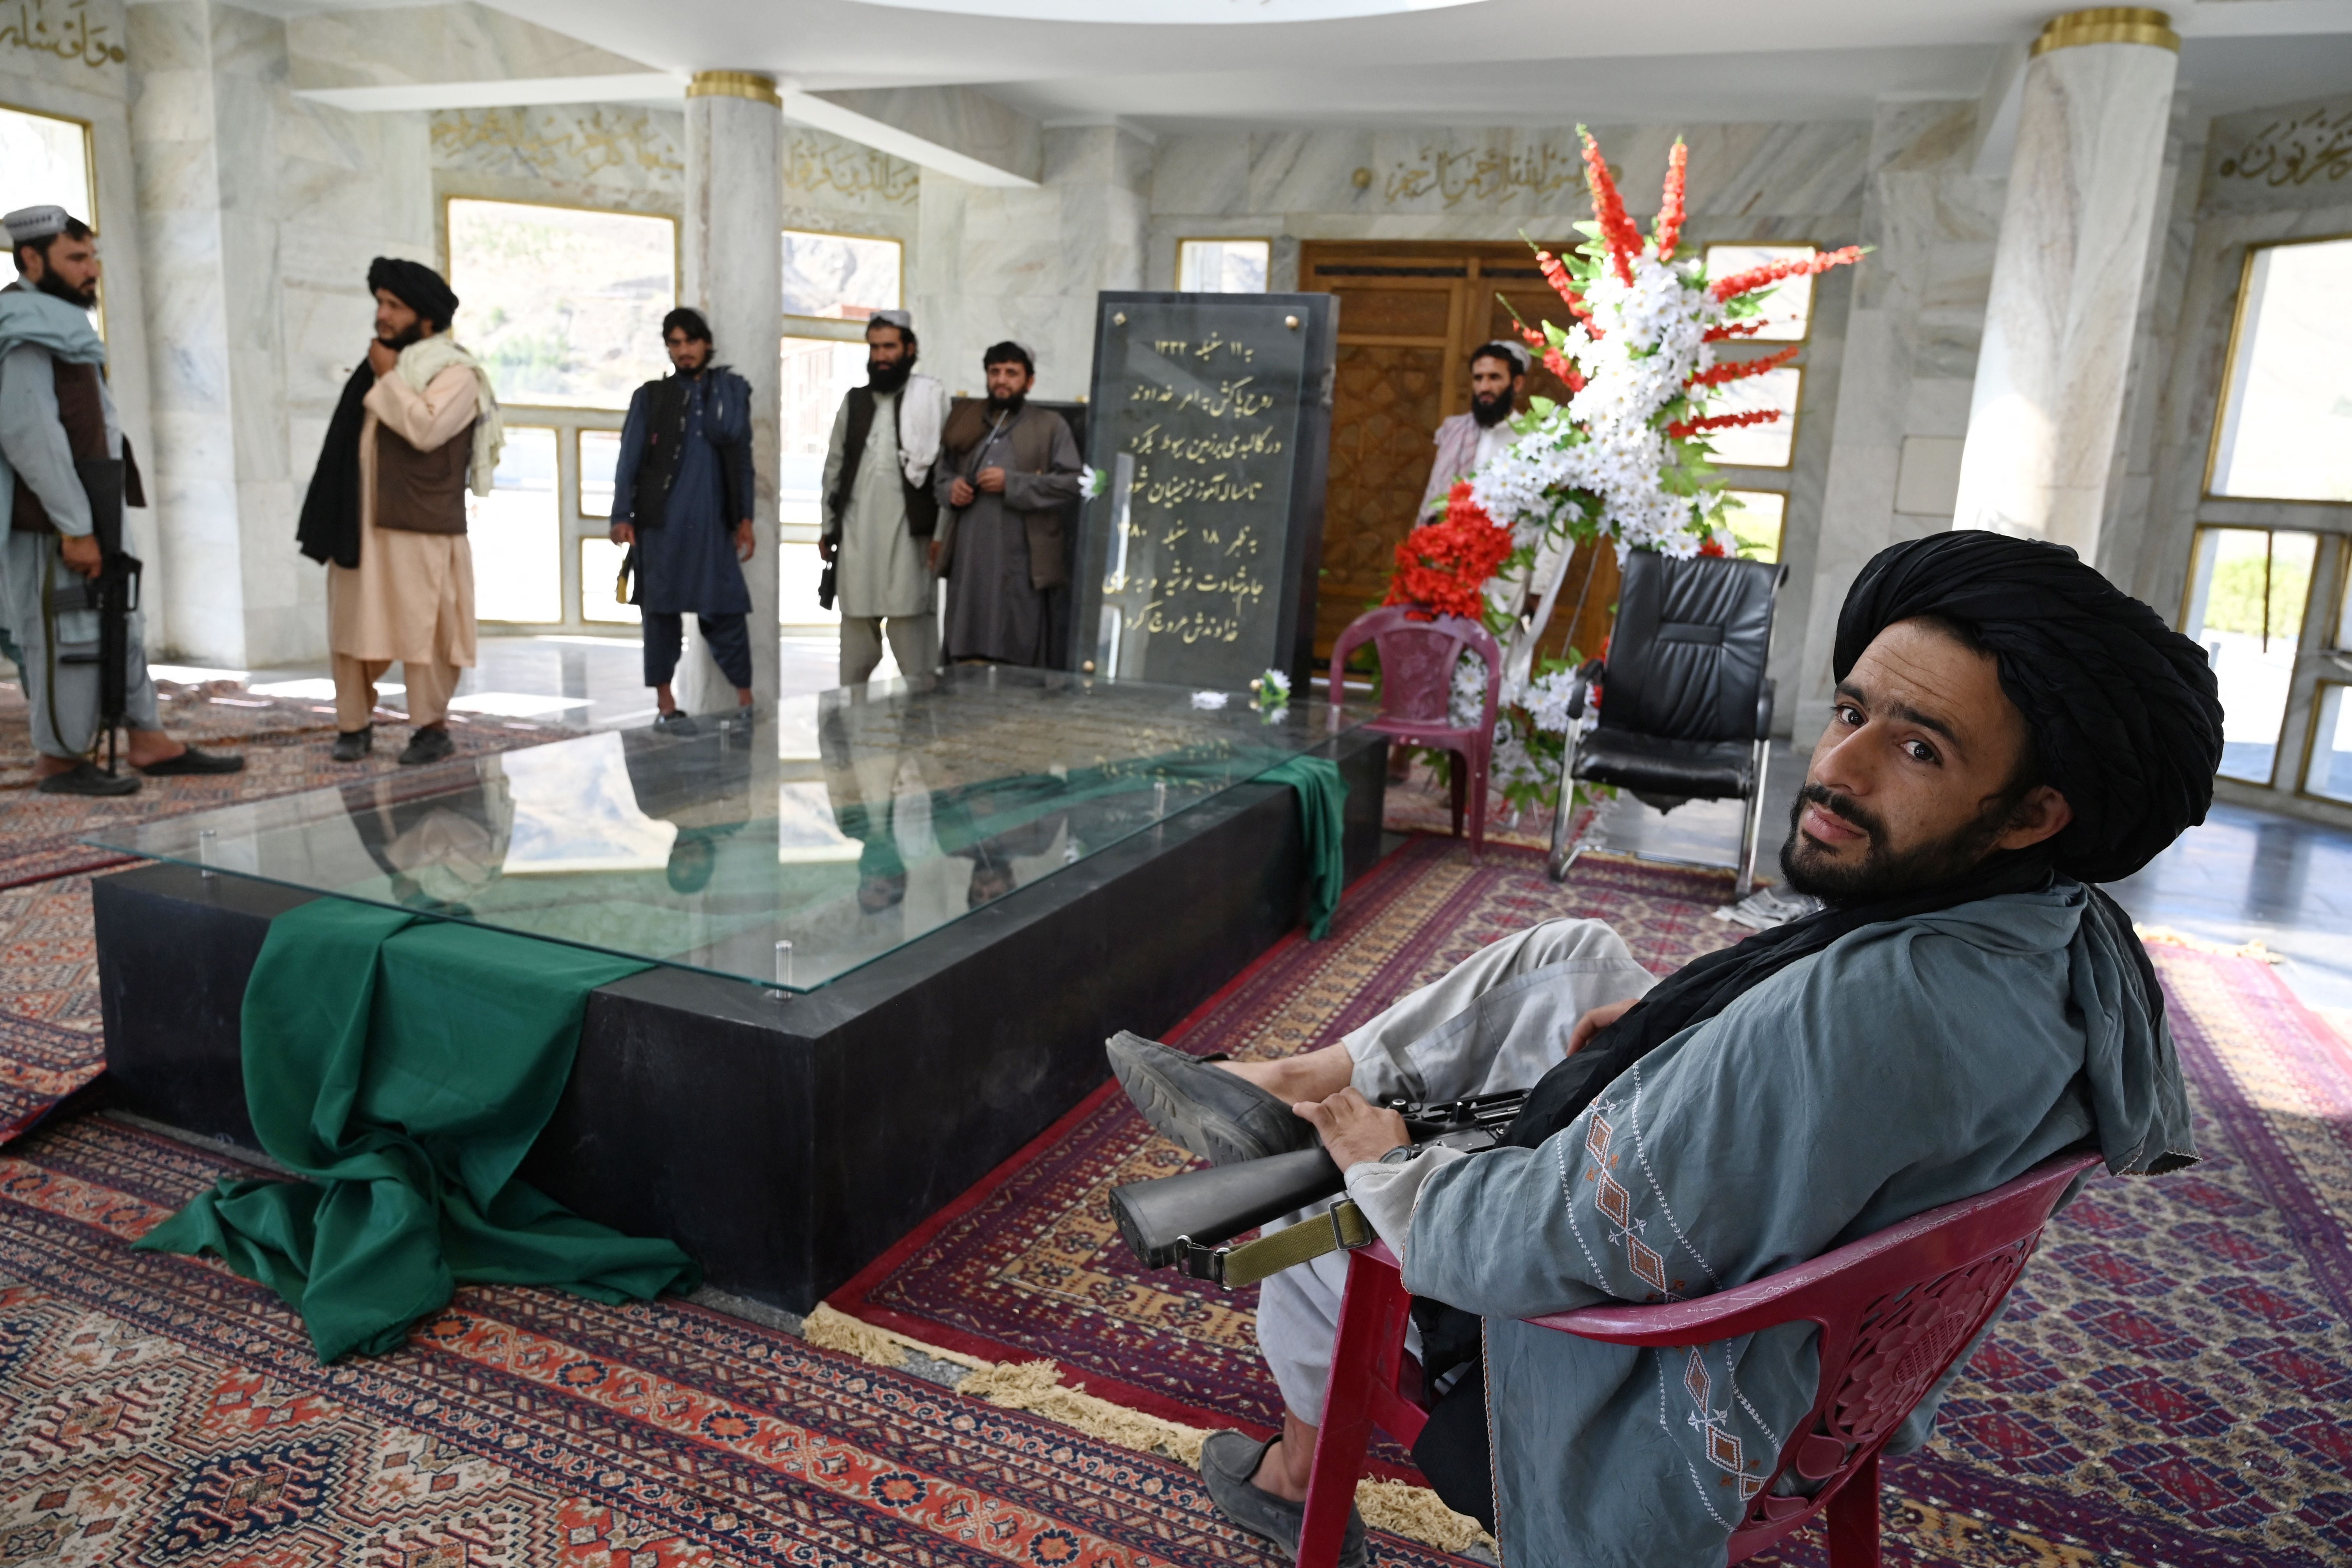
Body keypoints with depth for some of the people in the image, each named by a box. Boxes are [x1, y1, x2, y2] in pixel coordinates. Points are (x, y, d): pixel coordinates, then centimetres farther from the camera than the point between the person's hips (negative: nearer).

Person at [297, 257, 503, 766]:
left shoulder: (456, 373, -5)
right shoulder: (378, 367, 18)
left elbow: (426, 428, -22)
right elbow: (349, 443, 25)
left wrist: (388, 378, -10)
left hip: (419, 528, -7)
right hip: (360, 523, 7)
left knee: (422, 630, -4)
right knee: (352, 625, 5)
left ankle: (431, 727, 8)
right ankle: (354, 725, 13)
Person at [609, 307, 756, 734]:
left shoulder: (731, 391, 11)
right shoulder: (651, 396, 7)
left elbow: (741, 454, 10)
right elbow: (630, 459, 2)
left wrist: (745, 517, 2)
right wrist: (622, 516, -8)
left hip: (714, 523, 1)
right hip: (660, 522, 0)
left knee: (726, 611, -2)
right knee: (662, 610, 1)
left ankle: (746, 703, 6)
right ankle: (665, 706, 7)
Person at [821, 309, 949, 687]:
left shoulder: (930, 397, 0)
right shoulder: (855, 401, 15)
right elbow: (835, 466, 18)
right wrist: (828, 528, 14)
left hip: (907, 535, -5)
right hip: (856, 538, 5)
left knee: (912, 628, -5)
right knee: (856, 628, 10)